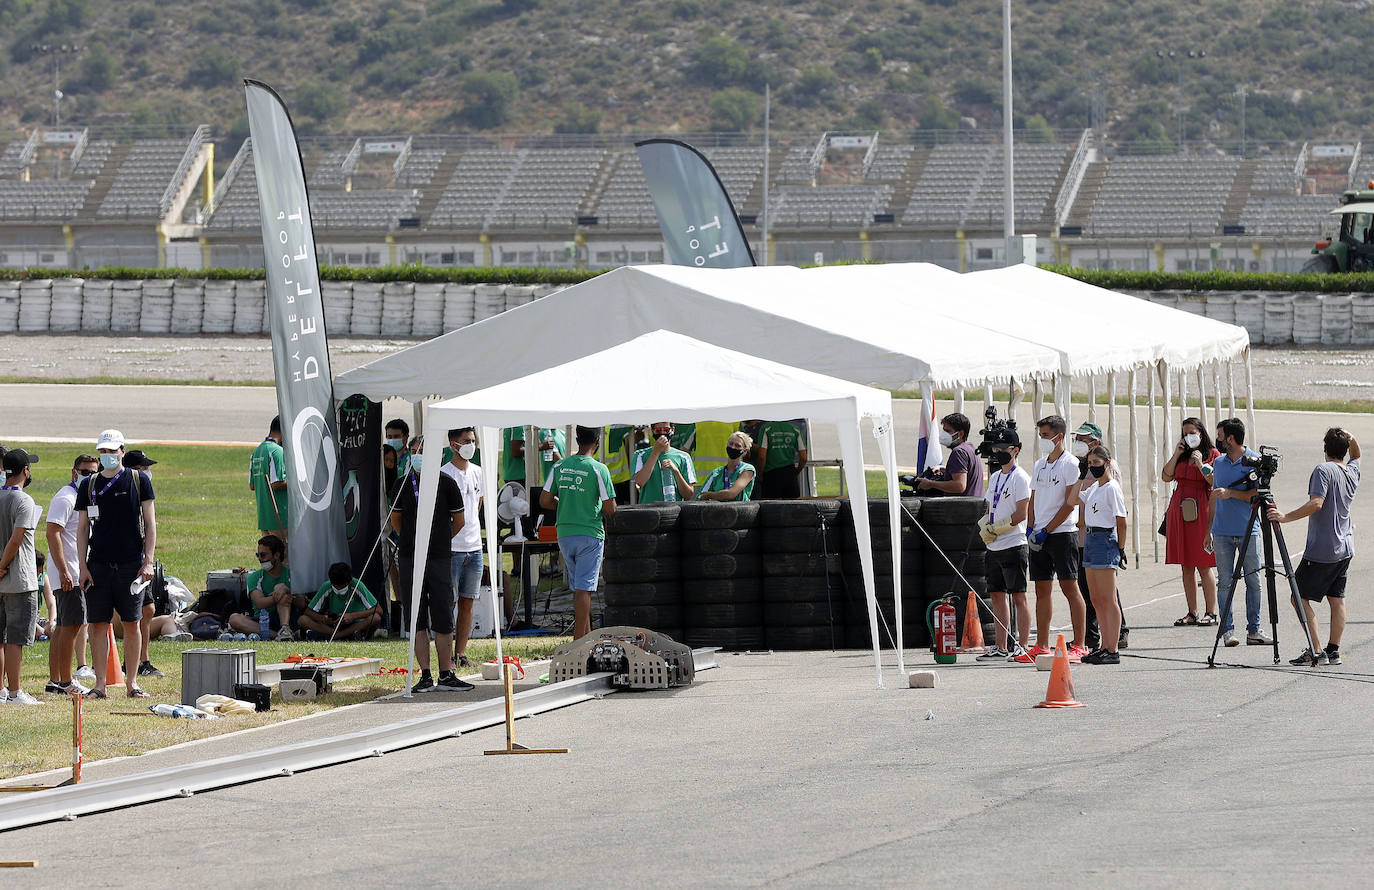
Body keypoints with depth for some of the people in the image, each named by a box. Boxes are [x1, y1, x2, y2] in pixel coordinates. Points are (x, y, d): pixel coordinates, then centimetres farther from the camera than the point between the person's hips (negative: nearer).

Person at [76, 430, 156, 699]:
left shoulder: (138, 480, 3)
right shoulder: (89, 486, 9)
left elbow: (150, 523, 3)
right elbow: (83, 529, 9)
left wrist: (148, 561, -6)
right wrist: (83, 567, 0)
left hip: (131, 564, -2)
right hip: (98, 565, 2)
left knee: (132, 624, 1)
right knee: (99, 624, -1)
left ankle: (131, 683, 7)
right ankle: (100, 684, 3)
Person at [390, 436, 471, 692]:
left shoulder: (446, 483, -1)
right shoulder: (403, 484, 5)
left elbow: (458, 521, 10)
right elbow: (396, 520, 19)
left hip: (440, 558, -2)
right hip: (410, 559, 2)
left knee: (443, 621, -1)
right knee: (417, 620, 1)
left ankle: (446, 674, 4)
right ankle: (425, 676, 4)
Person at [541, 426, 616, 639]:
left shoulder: (560, 467, 2)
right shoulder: (598, 470, -12)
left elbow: (545, 501, 4)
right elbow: (610, 509, -13)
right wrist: (602, 510, 10)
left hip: (564, 534, 5)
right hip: (590, 534, -5)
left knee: (579, 587, 16)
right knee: (584, 589, -4)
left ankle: (588, 637, 22)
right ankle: (579, 643, -7)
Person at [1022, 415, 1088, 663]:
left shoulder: (1070, 464, -7)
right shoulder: (1040, 465, 16)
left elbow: (1070, 504, -12)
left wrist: (1046, 530, -14)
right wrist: (1031, 529, 3)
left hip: (1062, 533, -7)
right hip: (1039, 534, 7)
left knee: (1070, 587, -7)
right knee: (1042, 590, 7)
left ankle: (1079, 645, -6)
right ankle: (1042, 647, 9)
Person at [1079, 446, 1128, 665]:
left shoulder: (1112, 488, -10)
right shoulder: (1093, 488, 14)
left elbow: (1121, 522, -10)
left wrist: (1120, 548, -9)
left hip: (1105, 540, -9)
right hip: (1090, 540, 9)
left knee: (1108, 600, -8)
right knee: (1096, 599, 10)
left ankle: (1113, 650, -7)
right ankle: (1105, 647, 15)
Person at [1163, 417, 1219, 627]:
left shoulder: (1212, 454, 1)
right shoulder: (1182, 454, 17)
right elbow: (1166, 477, 7)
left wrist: (1201, 464, -15)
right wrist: (1176, 455, 1)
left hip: (1201, 512, -6)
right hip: (1179, 511, 6)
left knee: (1204, 566, -7)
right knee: (1186, 566, 6)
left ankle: (1210, 612, -4)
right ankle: (1192, 613, 9)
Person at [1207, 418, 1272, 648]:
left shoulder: (1255, 461, -2)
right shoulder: (1219, 463, 13)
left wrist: (1230, 493, -17)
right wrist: (1209, 529, 19)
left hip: (1248, 531, -3)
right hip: (1222, 532, 3)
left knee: (1253, 582, -1)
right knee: (1225, 582, 0)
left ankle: (1254, 630, 4)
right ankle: (1227, 630, 2)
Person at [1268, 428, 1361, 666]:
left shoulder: (1323, 470, -14)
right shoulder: (1352, 472, 8)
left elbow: (1316, 504, -26)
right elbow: (1356, 456, 33)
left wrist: (1286, 517, -26)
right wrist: (1350, 439, 17)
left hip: (1321, 551, -8)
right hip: (1345, 548, 8)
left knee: (1301, 597, -4)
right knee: (1336, 598, 11)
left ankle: (1316, 650, -12)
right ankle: (1333, 649, 10)